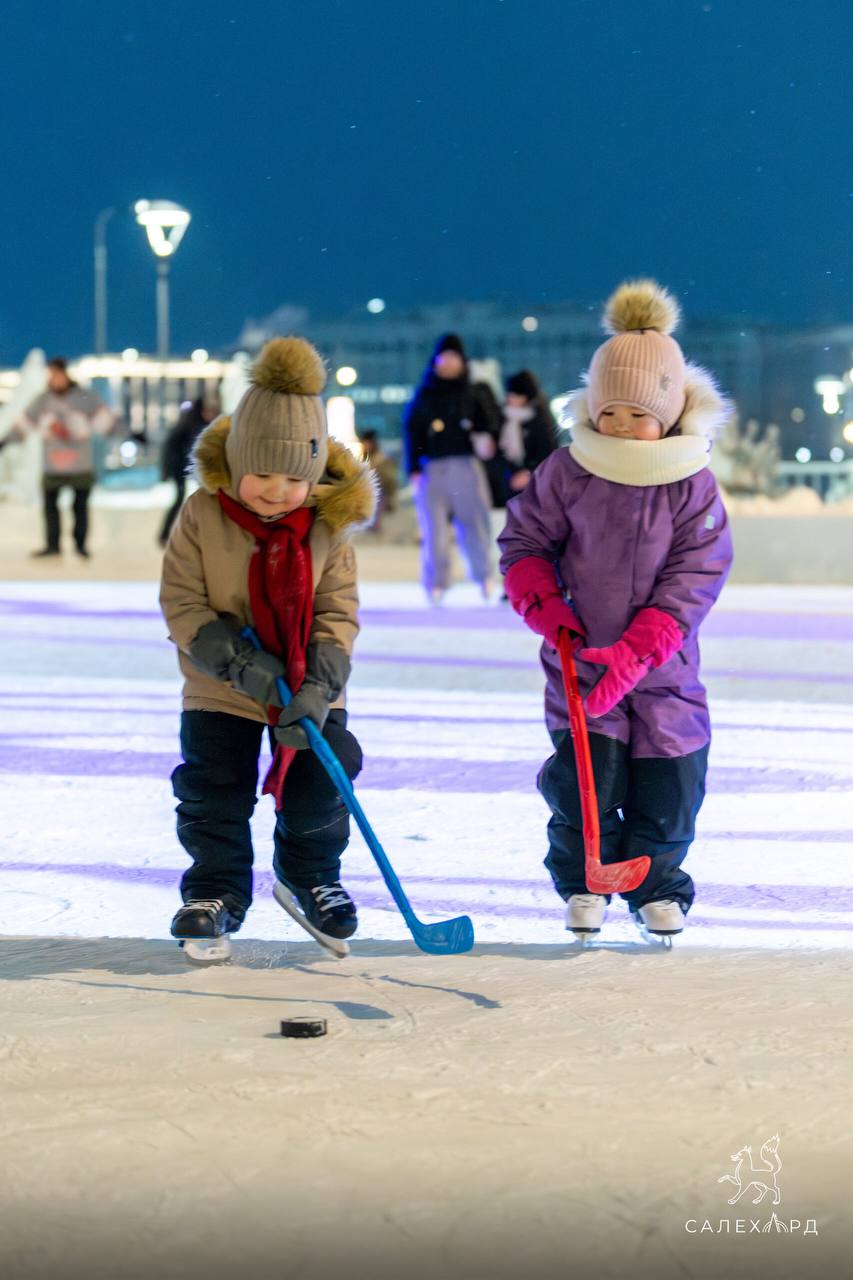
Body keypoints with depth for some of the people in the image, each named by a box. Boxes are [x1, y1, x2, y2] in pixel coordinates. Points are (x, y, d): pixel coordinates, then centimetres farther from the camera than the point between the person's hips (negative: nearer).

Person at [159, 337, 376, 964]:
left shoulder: (328, 524, -10)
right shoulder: (202, 515, -14)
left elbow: (337, 613, -9)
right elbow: (182, 604, -13)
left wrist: (318, 683, -22)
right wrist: (239, 661, -24)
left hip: (310, 692, 1)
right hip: (221, 692, -1)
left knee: (318, 788, 4)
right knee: (215, 793, 2)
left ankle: (310, 877, 31)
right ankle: (215, 895, 22)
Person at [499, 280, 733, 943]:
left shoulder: (693, 486, -9)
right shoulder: (566, 473, -6)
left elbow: (693, 580, -12)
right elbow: (525, 540, 6)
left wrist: (635, 653, -22)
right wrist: (544, 606, -13)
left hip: (663, 668, 0)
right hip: (581, 659, 0)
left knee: (667, 789, 5)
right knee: (584, 777, -6)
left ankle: (657, 886, 26)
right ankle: (583, 882, 17)